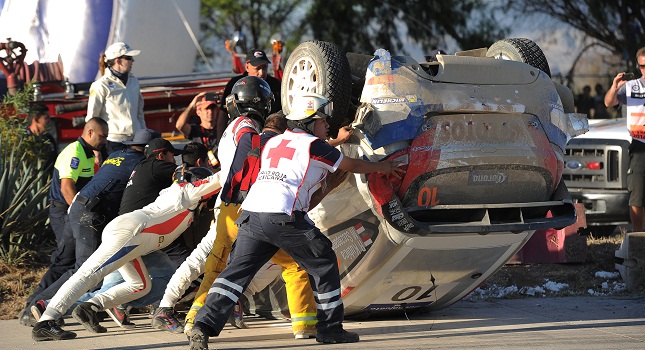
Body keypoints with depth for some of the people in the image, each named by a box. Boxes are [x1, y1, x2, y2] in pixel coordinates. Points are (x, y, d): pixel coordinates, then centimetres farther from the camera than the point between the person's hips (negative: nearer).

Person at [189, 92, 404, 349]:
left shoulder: (272, 144, 28)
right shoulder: (313, 145, 8)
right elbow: (353, 166, 24)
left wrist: (328, 186, 33)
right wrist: (383, 168, 40)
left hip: (251, 212, 6)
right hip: (283, 218, -6)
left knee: (237, 270, 2)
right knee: (323, 263, 12)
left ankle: (204, 326, -14)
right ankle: (330, 329, 15)